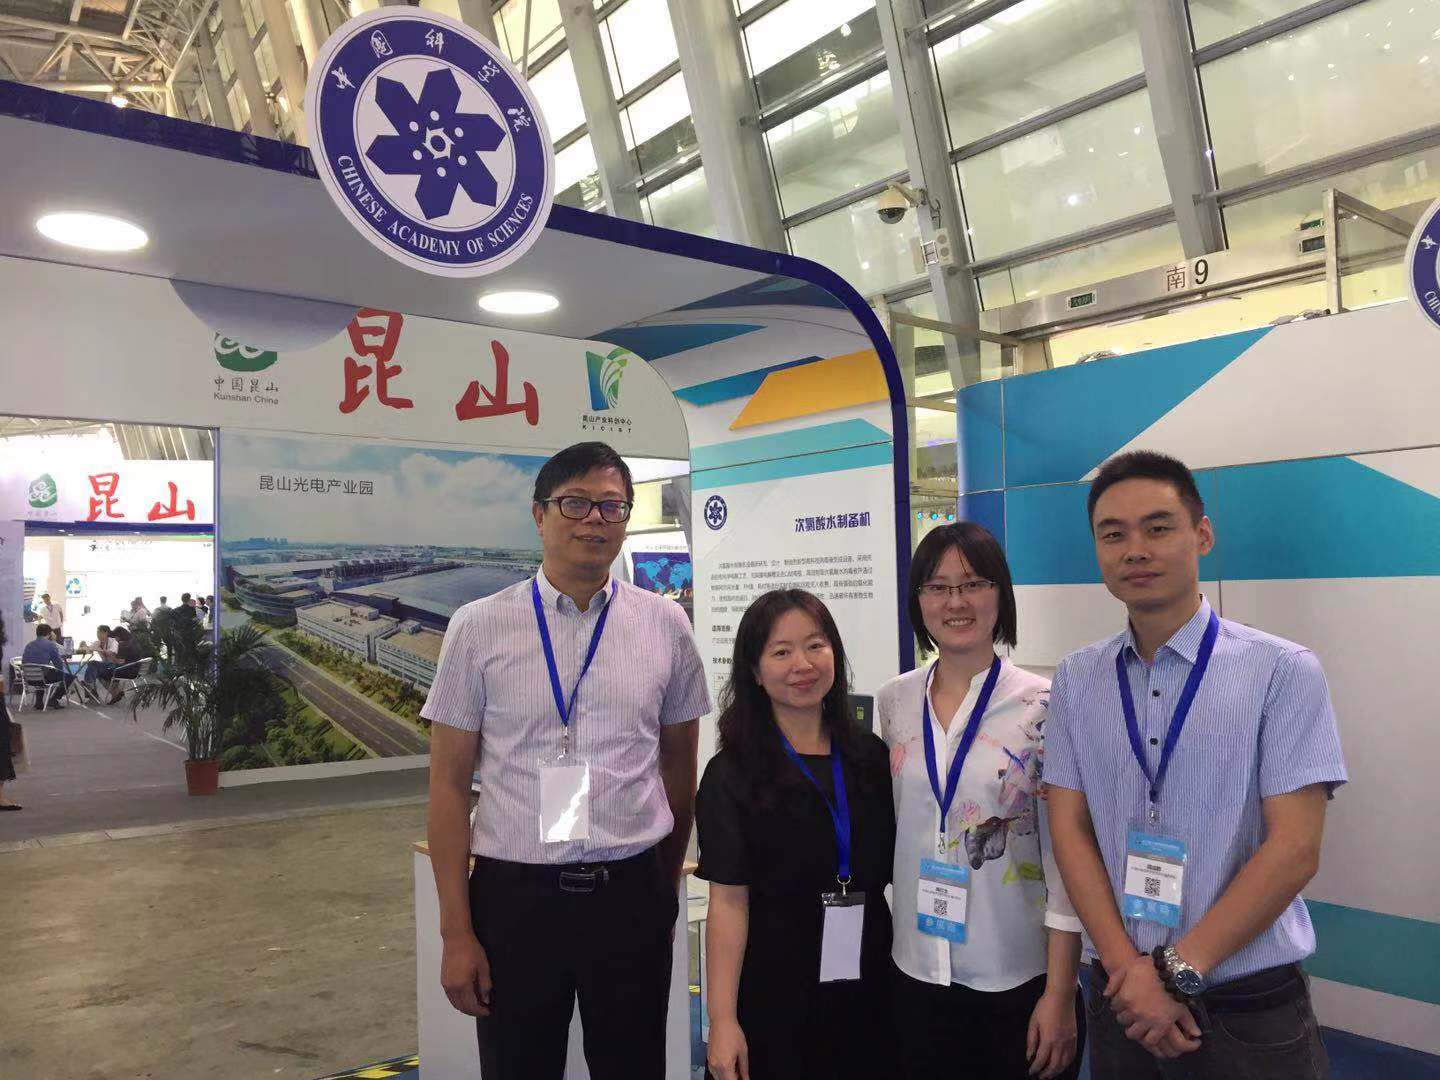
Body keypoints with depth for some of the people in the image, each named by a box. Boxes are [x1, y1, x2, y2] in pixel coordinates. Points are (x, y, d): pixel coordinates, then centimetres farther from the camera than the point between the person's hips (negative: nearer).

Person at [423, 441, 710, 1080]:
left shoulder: (665, 626, 1)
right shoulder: (478, 628, -3)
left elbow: (679, 766, 9)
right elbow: (449, 784, -2)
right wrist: (456, 931, -4)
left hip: (632, 892, 1)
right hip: (514, 893, -1)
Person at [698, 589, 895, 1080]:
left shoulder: (871, 757, 3)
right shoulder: (732, 775, -8)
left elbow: (901, 870, 9)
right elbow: (729, 901, -12)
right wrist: (723, 1020, -16)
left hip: (869, 985, 4)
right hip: (775, 993, -3)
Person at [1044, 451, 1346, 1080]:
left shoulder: (1283, 671, -10)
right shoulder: (1076, 681, 0)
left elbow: (1295, 848, -13)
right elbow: (1070, 830, 0)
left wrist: (1176, 970, -13)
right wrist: (1128, 967, -11)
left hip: (1251, 1008, -3)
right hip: (1121, 997, 3)